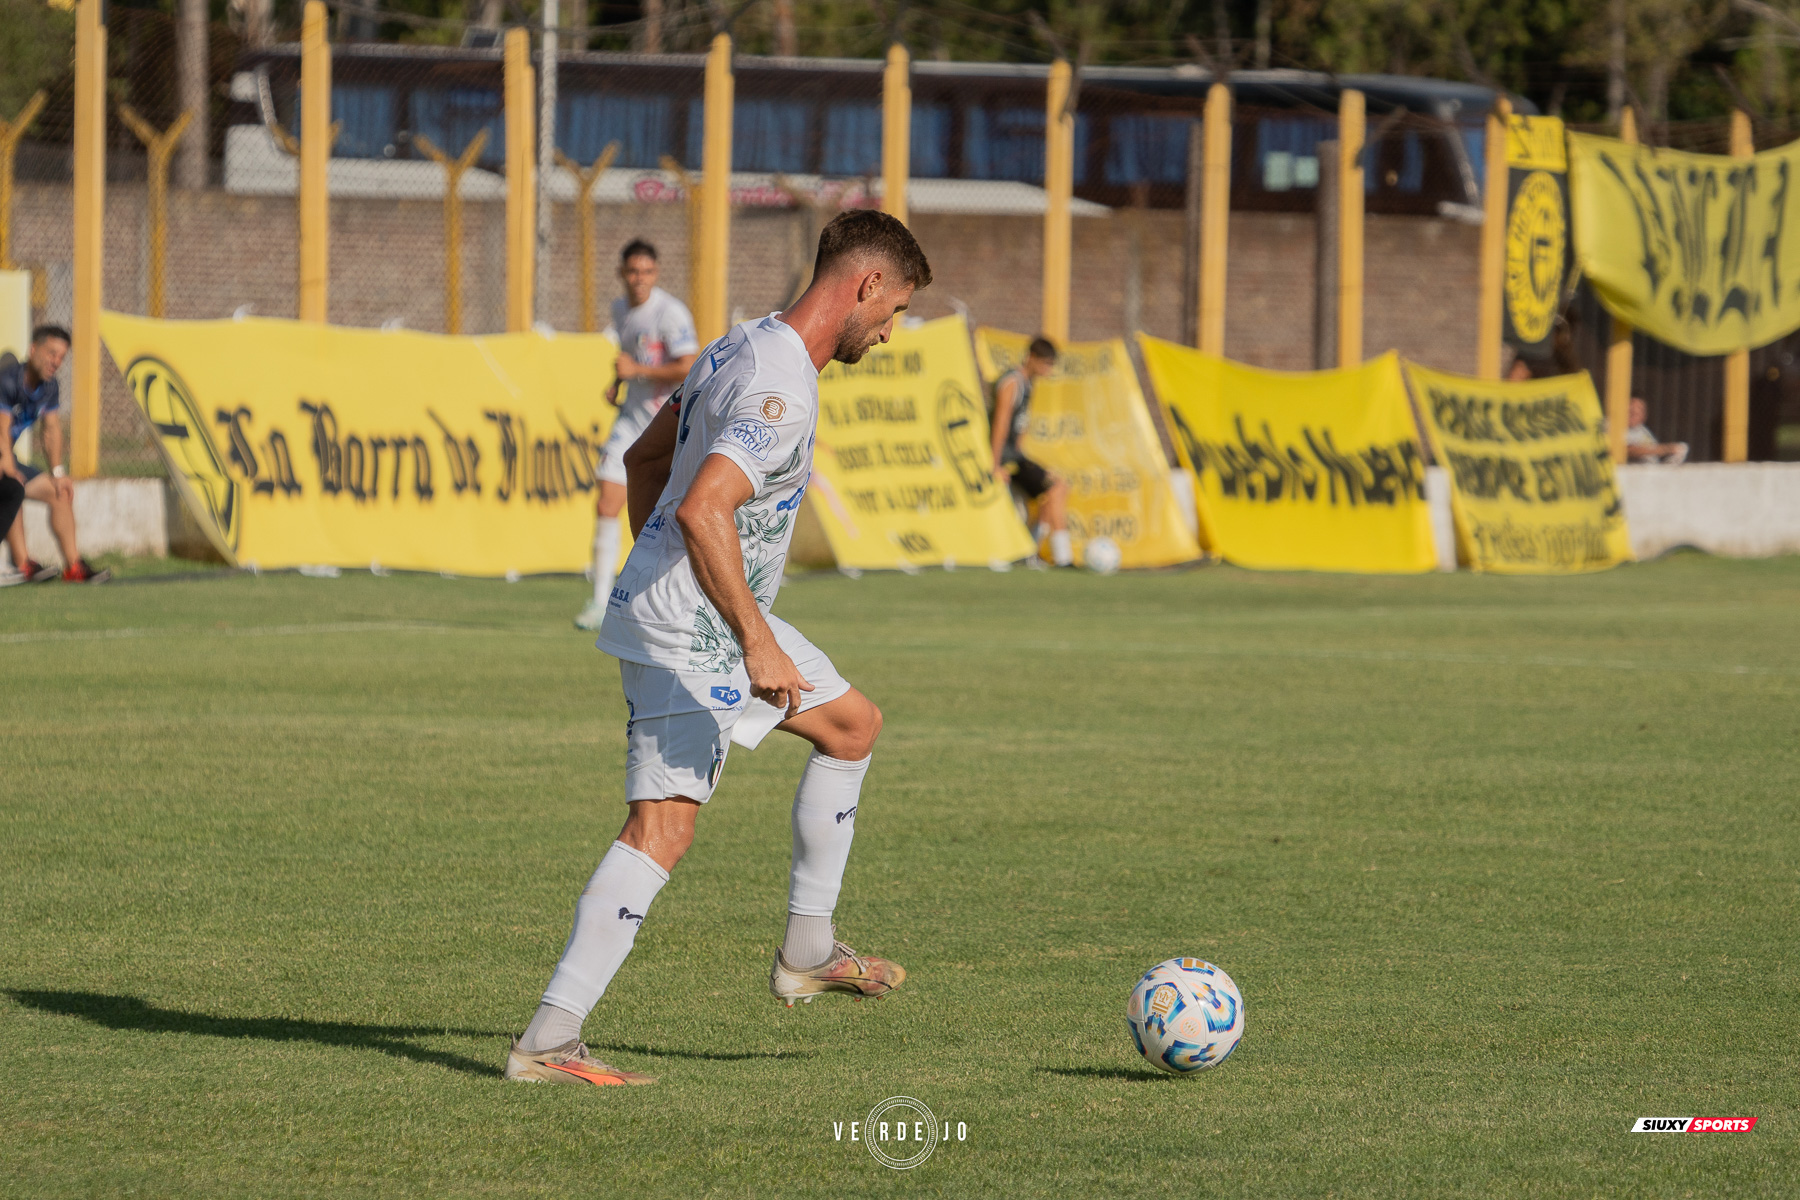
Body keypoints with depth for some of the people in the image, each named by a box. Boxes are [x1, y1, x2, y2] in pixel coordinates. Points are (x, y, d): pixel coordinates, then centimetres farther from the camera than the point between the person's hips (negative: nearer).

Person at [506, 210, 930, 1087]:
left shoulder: (741, 350, 10)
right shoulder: (781, 391, -22)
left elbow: (644, 461, 22)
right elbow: (703, 512, -35)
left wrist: (658, 579, 29)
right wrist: (758, 644, -34)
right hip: (690, 639, -11)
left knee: (852, 726, 22)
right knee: (660, 833, -13)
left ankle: (807, 952, 24)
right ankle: (547, 1041, -15)